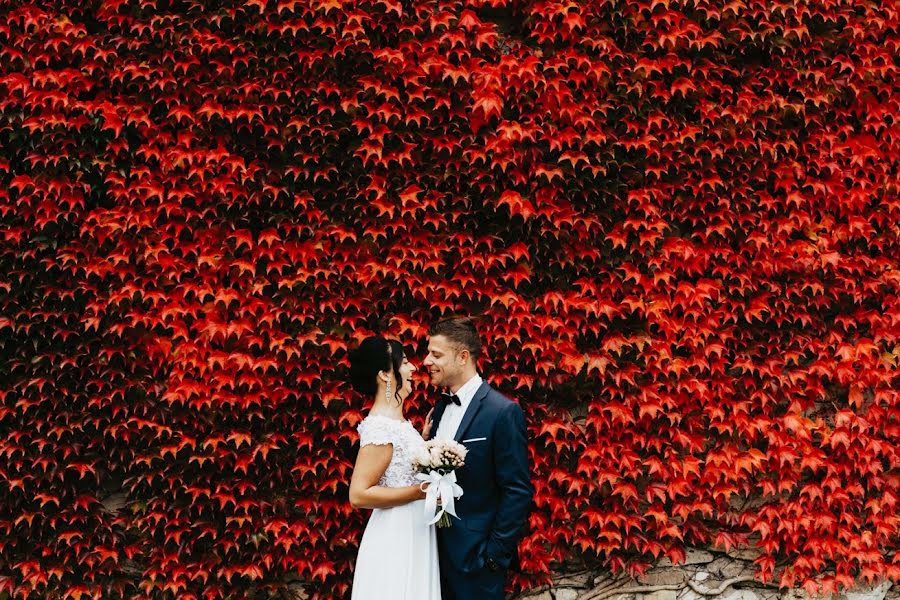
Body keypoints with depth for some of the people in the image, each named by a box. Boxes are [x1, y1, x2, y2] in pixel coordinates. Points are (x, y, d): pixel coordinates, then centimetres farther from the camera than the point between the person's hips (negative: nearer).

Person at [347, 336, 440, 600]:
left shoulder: (398, 420, 9)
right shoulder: (380, 426, -19)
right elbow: (359, 494, -23)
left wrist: (425, 438, 10)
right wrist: (420, 492, -21)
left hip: (413, 535, 9)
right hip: (395, 539, -9)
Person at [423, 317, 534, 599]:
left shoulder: (503, 412, -15)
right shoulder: (441, 407, 9)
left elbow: (518, 491, -16)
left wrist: (496, 553, -16)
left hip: (475, 555, -7)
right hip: (440, 549, 7)